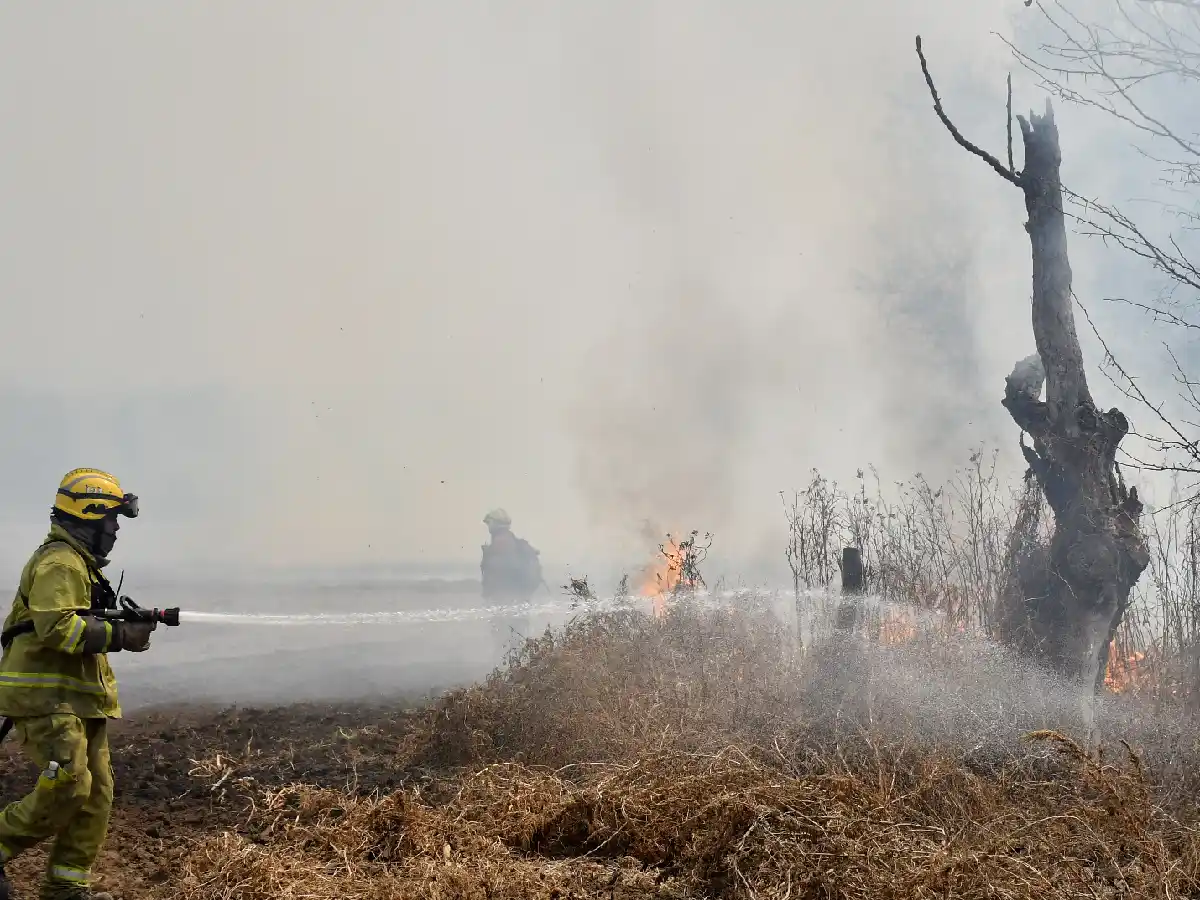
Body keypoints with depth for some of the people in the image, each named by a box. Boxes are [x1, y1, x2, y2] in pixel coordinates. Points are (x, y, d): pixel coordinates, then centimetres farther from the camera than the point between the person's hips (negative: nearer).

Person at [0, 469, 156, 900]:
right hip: (47, 697, -10)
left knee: (97, 792, 6)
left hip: (79, 698, 10)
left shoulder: (80, 563, 20)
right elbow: (55, 627, -26)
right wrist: (119, 635, -20)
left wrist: (123, 626, 8)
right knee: (67, 787, -16)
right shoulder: (60, 562, -13)